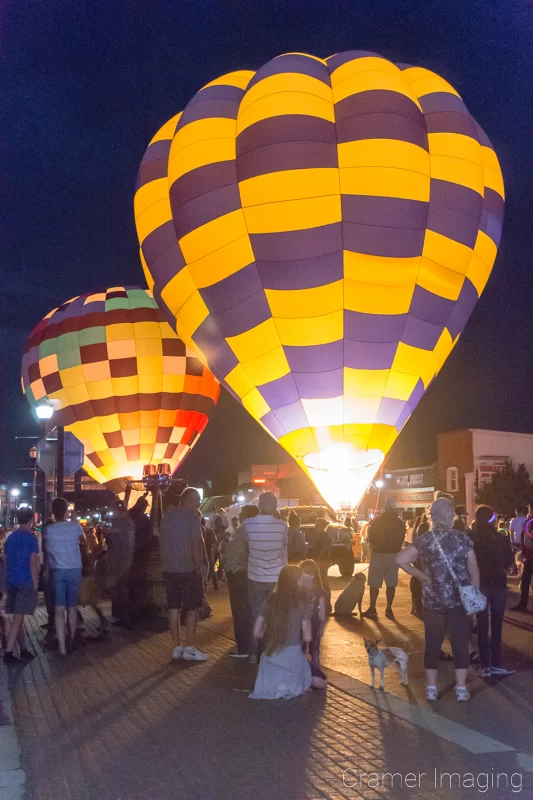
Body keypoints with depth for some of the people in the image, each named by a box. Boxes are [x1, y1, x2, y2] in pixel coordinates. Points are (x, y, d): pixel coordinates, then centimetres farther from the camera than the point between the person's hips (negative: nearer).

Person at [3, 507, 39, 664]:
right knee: (18, 618, -6)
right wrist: (35, 583, -7)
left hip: (11, 581, 7)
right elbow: (32, 562, -12)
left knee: (18, 617, 13)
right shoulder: (31, 537, -8)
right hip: (26, 582, -7)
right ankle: (8, 653, -9)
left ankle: (23, 650, 20)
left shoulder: (10, 537, 12)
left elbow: (6, 559, 16)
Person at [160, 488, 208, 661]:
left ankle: (177, 647, 13)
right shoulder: (191, 517, -11)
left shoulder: (167, 516, 10)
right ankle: (190, 648, 4)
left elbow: (162, 542, 14)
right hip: (187, 569, -6)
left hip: (168, 569, 6)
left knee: (174, 608, 9)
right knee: (192, 608, 2)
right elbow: (196, 544, -14)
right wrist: (198, 568, -6)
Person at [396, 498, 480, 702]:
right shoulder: (463, 538, -6)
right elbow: (474, 570, -3)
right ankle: (461, 688, 12)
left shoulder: (424, 540, -5)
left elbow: (400, 560, -14)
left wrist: (421, 575, -5)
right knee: (460, 643, 8)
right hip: (460, 599, -1)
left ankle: (431, 688, 17)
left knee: (433, 644, 11)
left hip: (433, 601, 1)